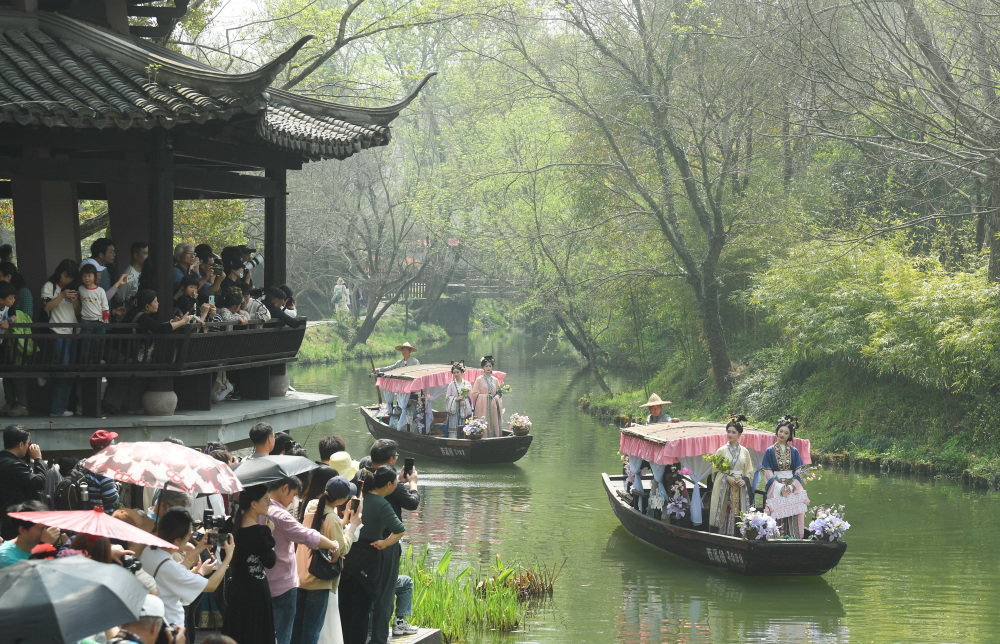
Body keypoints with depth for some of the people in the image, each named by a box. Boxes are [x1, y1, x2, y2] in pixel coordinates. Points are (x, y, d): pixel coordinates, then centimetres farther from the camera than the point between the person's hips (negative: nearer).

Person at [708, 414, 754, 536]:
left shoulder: (744, 451, 10)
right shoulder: (722, 450, 3)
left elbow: (749, 471, 12)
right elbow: (716, 470, 3)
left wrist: (744, 480, -6)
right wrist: (727, 477, -12)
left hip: (740, 489, 2)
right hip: (725, 488, -2)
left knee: (739, 515, -2)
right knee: (725, 515, -7)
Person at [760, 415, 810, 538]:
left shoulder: (794, 452, 11)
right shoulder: (770, 451, 6)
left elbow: (798, 472, 8)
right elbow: (767, 472, 1)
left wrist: (792, 486, -9)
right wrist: (779, 486, -12)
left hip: (792, 489, 2)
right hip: (776, 490, -1)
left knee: (792, 518, -6)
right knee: (778, 516, -10)